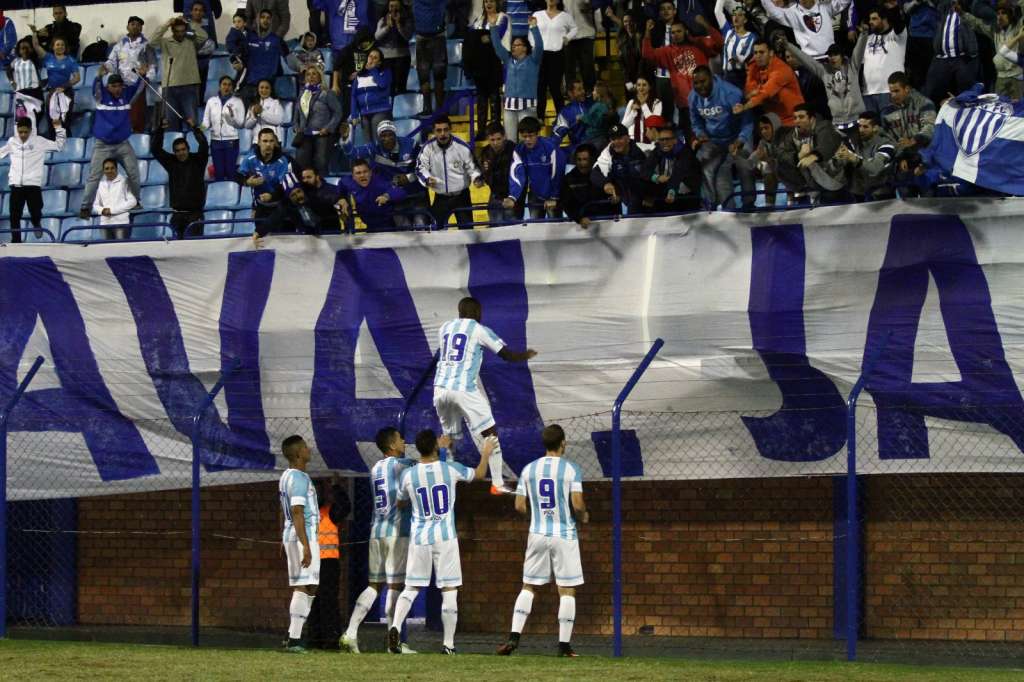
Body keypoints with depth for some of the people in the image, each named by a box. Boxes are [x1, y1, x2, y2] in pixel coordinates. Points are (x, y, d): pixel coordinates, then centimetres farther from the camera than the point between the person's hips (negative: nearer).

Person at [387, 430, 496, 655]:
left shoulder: (408, 475, -3)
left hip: (419, 537, 1)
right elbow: (478, 474, 12)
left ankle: (395, 626, -15)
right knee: (449, 590, 4)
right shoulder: (450, 469, -6)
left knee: (411, 588, 8)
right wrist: (485, 454, 33)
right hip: (445, 536, -1)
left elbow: (401, 499, 18)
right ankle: (448, 644, 2)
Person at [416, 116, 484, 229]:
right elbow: (420, 168, -5)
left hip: (461, 196, -1)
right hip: (441, 197, 1)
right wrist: (427, 179, -26)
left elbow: (472, 167, -4)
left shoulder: (462, 147, -13)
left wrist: (477, 179, -24)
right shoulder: (428, 148, -9)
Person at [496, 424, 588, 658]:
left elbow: (520, 506, 3)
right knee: (567, 590, 2)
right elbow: (577, 504, -14)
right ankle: (564, 645, 0)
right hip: (564, 534, -3)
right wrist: (583, 517, 8)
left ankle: (514, 636, 0)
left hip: (537, 533, 3)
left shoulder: (529, 469, 4)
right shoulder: (571, 469, -7)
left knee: (528, 586, 12)